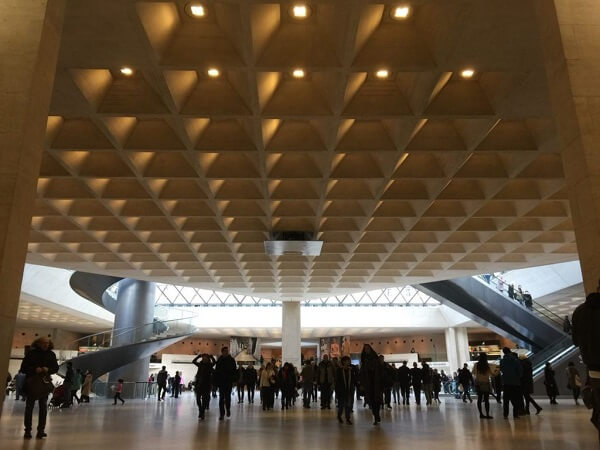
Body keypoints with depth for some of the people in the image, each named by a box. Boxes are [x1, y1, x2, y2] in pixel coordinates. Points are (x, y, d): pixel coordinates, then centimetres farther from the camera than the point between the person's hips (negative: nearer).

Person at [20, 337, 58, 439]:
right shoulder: (31, 353, -4)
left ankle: (41, 430, 11)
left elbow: (56, 368, 7)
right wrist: (34, 369, -20)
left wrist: (48, 369, -14)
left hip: (45, 383, 2)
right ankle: (27, 430, 14)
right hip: (32, 382, -2)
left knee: (43, 408, 5)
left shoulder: (51, 354, 3)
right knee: (29, 407, 5)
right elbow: (23, 368, -4)